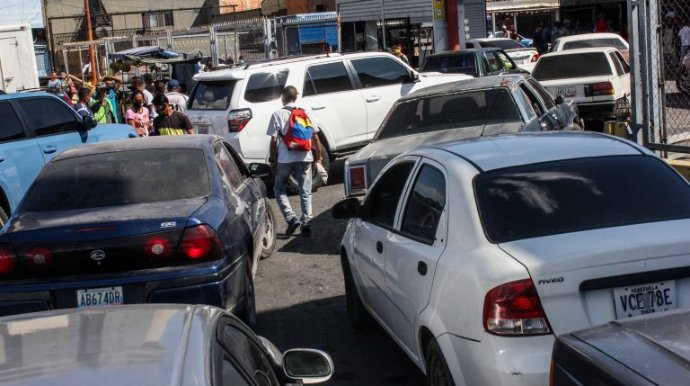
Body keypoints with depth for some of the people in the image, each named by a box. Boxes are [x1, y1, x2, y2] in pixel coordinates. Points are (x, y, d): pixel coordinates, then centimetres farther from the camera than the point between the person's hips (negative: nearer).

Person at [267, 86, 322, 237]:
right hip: (304, 158, 3)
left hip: (284, 159, -2)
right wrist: (318, 156, 13)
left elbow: (274, 140, -5)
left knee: (279, 189, 14)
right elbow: (315, 137, 5)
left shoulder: (277, 115, -2)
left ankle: (291, 219, 0)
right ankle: (306, 223, 3)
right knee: (305, 192, 9)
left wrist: (272, 159, 3)